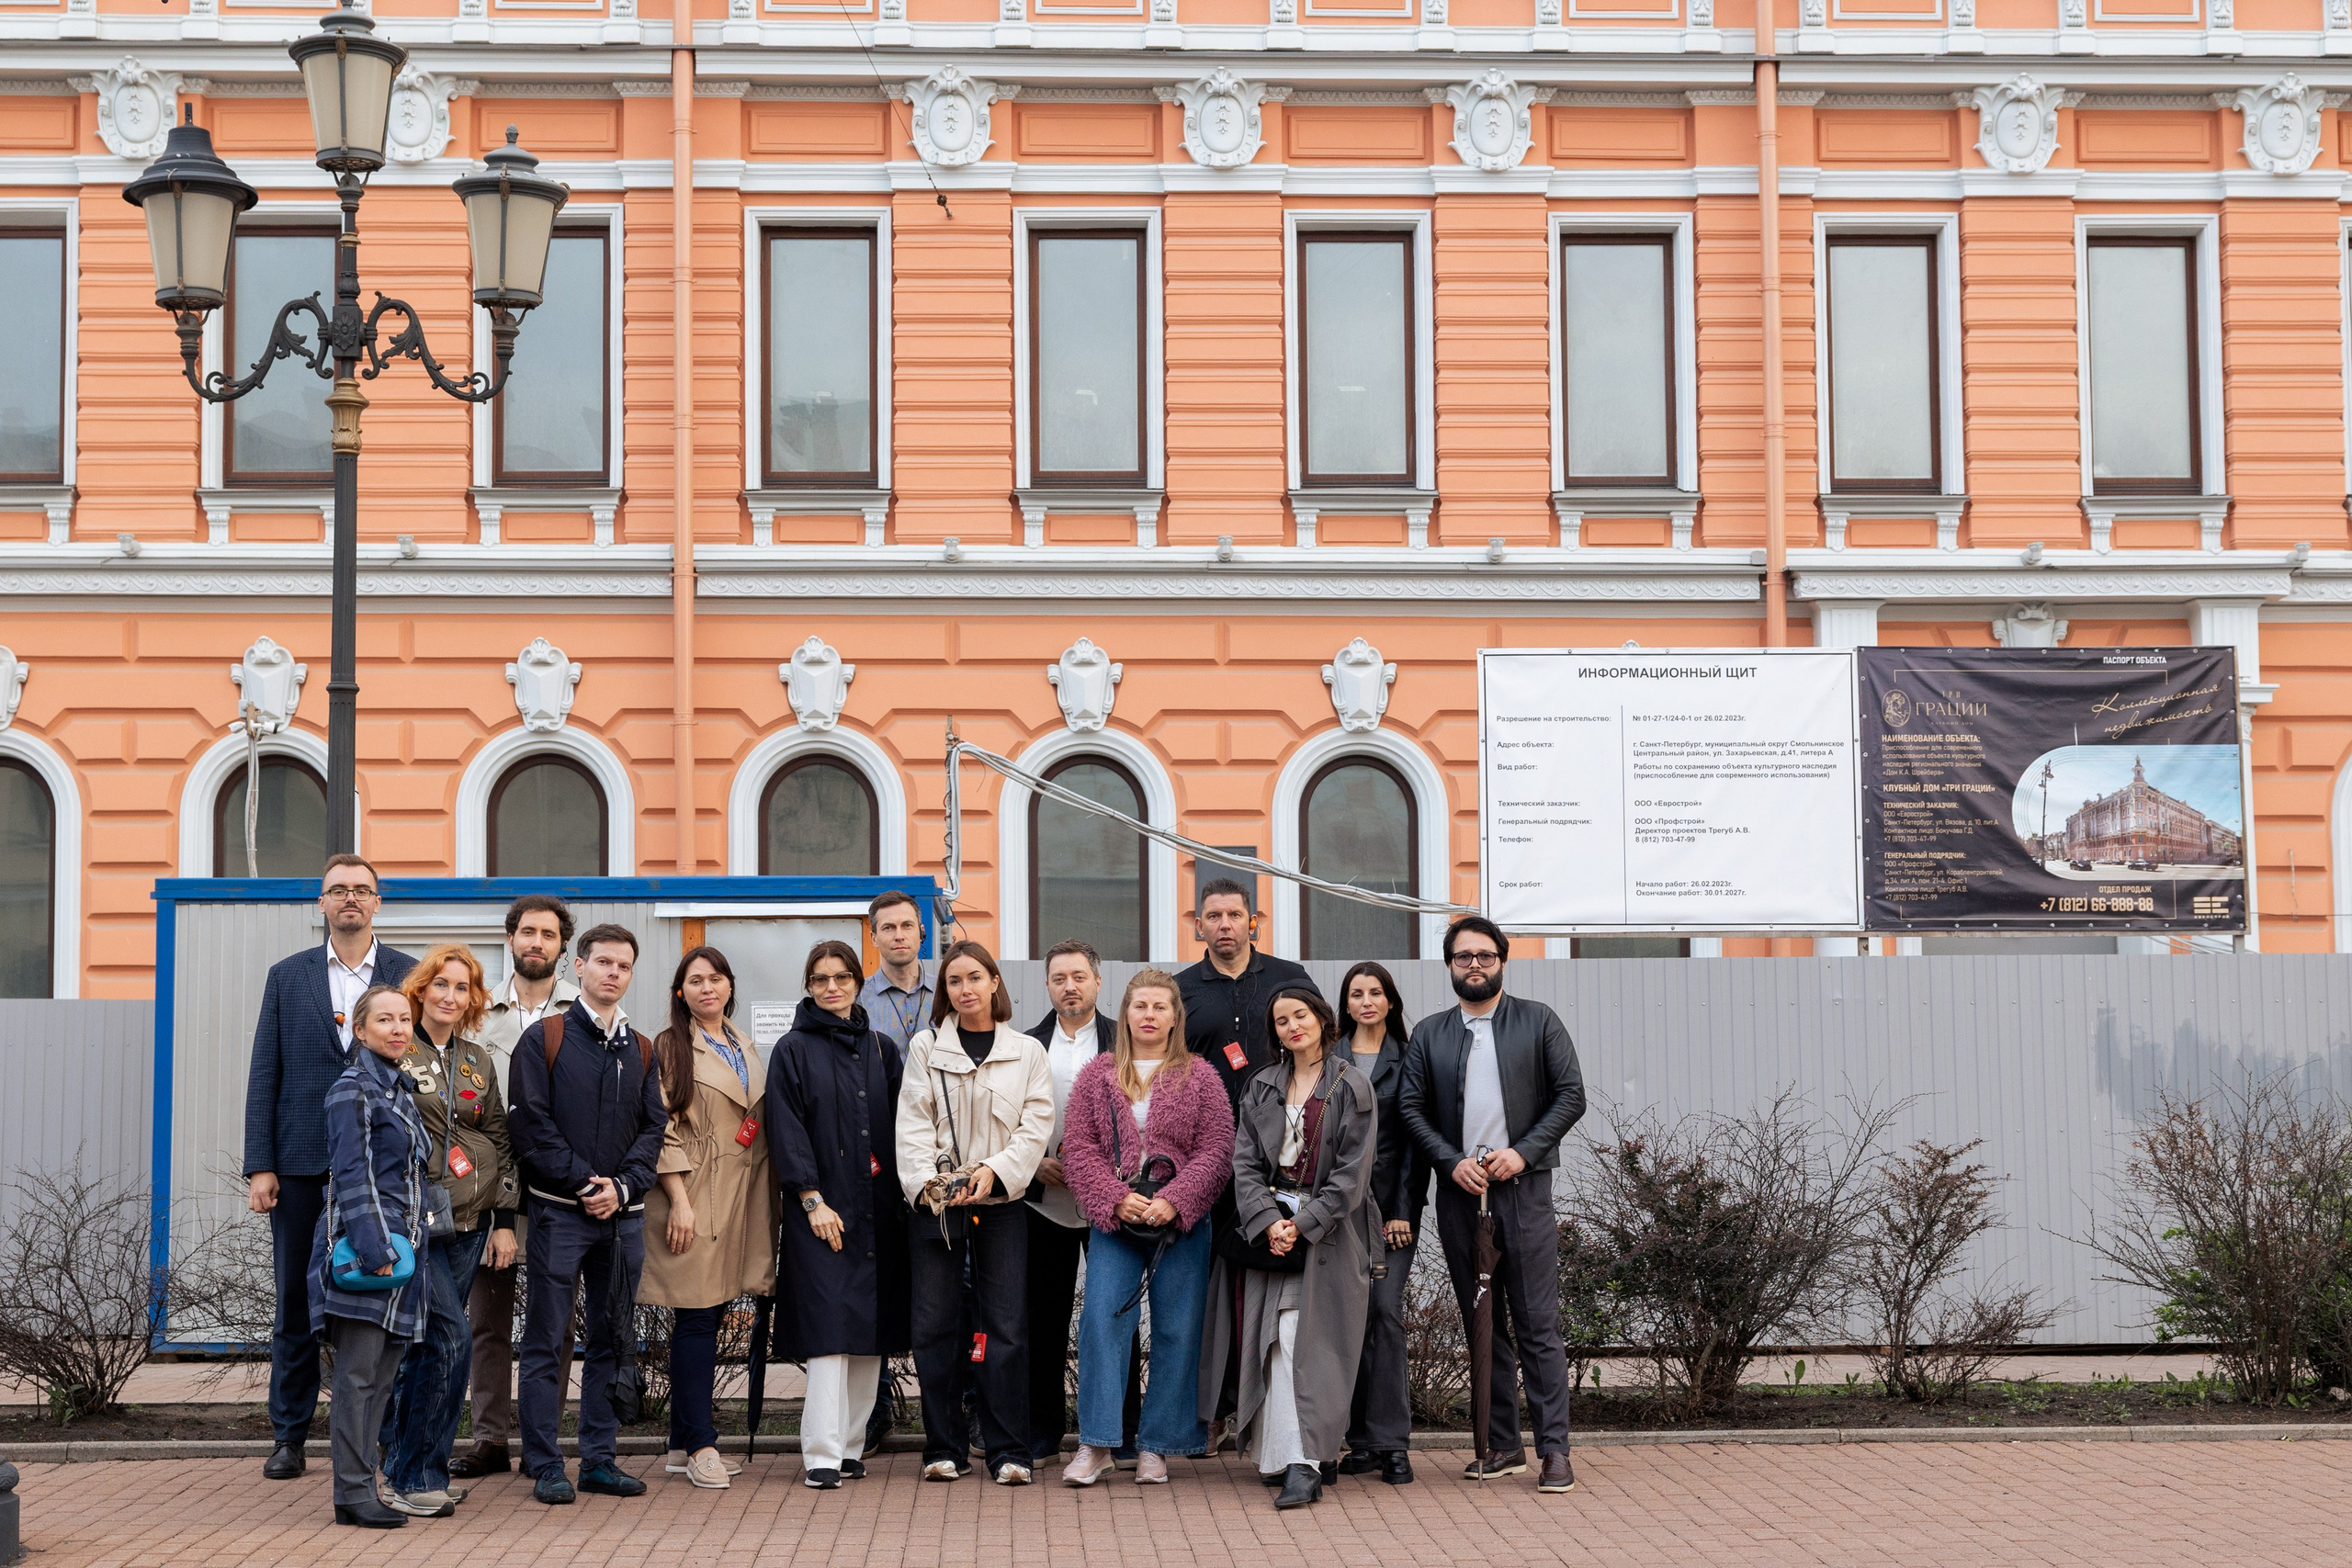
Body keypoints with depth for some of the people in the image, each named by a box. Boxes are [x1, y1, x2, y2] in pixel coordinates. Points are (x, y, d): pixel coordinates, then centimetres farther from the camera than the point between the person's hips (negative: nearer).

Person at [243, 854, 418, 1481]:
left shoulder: (409, 975, 6)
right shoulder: (287, 976, 9)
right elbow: (264, 1075, 6)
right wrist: (260, 1165, -2)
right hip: (301, 1164, 1)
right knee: (297, 1304, 6)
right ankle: (289, 1437, 14)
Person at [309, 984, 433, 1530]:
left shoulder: (400, 1091, 19)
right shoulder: (353, 1089, -7)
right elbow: (353, 1174, -14)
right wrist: (373, 1248, -20)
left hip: (398, 1245, 9)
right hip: (363, 1243, -9)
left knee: (384, 1373, 8)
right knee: (358, 1374, -7)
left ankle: (360, 1487, 12)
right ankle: (353, 1494, -5)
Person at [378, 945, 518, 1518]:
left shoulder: (478, 1059, 14)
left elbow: (500, 1141, 17)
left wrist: (504, 1220, 11)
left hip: (467, 1220, 5)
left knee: (425, 1341, 7)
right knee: (451, 1337, -14)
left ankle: (402, 1468, 16)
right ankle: (419, 1476, -5)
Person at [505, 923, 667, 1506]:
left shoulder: (640, 1051, 15)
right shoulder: (543, 1039, 1)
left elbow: (654, 1126, 9)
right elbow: (531, 1123, -6)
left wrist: (622, 1186, -8)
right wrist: (583, 1183, -12)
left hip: (624, 1213, 5)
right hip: (559, 1211, -5)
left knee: (611, 1340, 8)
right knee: (545, 1339, -3)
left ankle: (600, 1458, 15)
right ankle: (545, 1465, 1)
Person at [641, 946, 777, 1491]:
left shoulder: (746, 1050, 17)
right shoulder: (670, 1048, -3)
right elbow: (664, 1129, -8)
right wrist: (679, 1199, -15)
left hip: (740, 1199, 7)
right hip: (693, 1199, -7)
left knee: (709, 1316, 8)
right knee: (696, 1318, -8)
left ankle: (683, 1446, 13)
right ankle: (701, 1446, -4)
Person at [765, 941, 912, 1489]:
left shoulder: (881, 1050, 14)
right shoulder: (794, 1051, 2)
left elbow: (899, 1127, 16)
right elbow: (787, 1131, -5)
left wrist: (900, 1194, 5)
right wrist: (812, 1200, -13)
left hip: (878, 1211, 4)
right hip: (821, 1209, -4)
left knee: (871, 1327, 4)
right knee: (830, 1326, -12)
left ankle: (851, 1445, 11)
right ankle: (822, 1455, -13)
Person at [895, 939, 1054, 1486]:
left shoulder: (1026, 1052, 8)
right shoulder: (926, 1048, 7)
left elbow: (1037, 1126, 1)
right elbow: (913, 1124, 1)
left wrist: (993, 1170, -13)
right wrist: (927, 1181, -13)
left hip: (1001, 1204, 0)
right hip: (934, 1204, 0)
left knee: (1006, 1327, -4)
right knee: (935, 1326, 0)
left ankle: (1009, 1451, 1)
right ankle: (942, 1448, 9)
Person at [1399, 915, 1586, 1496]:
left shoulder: (1538, 1022, 7)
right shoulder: (1429, 1034, 13)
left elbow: (1571, 1094, 2)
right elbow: (1411, 1108, 8)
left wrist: (1523, 1151, -10)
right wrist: (1452, 1162, -7)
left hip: (1522, 1188, -3)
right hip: (1459, 1192, 3)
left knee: (1537, 1326, -7)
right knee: (1483, 1324, 7)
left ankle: (1554, 1449, -6)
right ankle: (1503, 1447, 12)